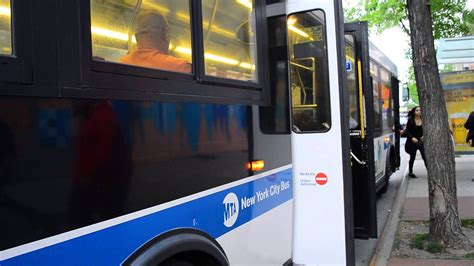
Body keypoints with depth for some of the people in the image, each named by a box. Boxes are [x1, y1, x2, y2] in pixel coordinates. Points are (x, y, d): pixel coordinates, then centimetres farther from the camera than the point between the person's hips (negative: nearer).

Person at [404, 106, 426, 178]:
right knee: (412, 157, 11)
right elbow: (407, 131, -5)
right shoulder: (410, 120, -4)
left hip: (421, 142, 1)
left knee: (425, 157, -7)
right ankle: (410, 172, 26)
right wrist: (412, 138, -20)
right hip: (412, 142, -1)